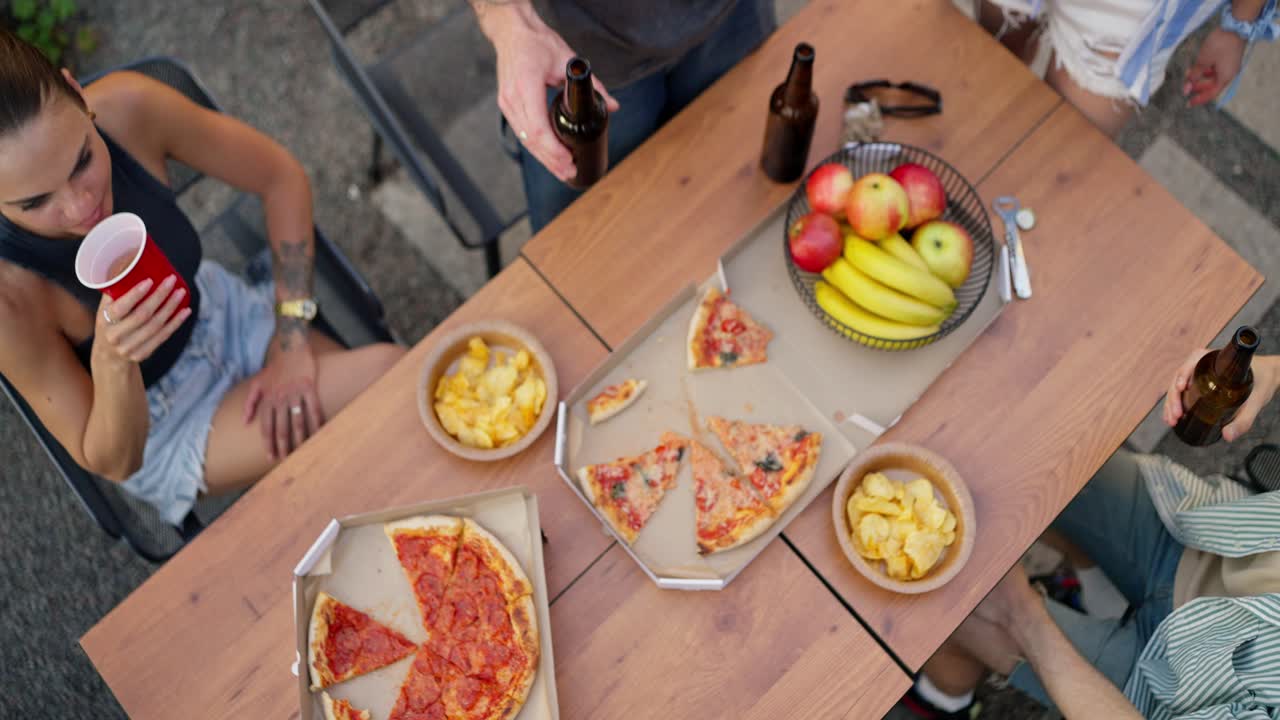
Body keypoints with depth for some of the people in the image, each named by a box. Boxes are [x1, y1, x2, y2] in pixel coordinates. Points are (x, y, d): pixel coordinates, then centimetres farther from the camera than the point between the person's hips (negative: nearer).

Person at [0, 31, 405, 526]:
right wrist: (110, 361, -40)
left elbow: (282, 178, -10)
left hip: (229, 317, 4)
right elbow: (113, 464, -20)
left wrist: (292, 343, -13)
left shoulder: (127, 108, -27)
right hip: (160, 429, -4)